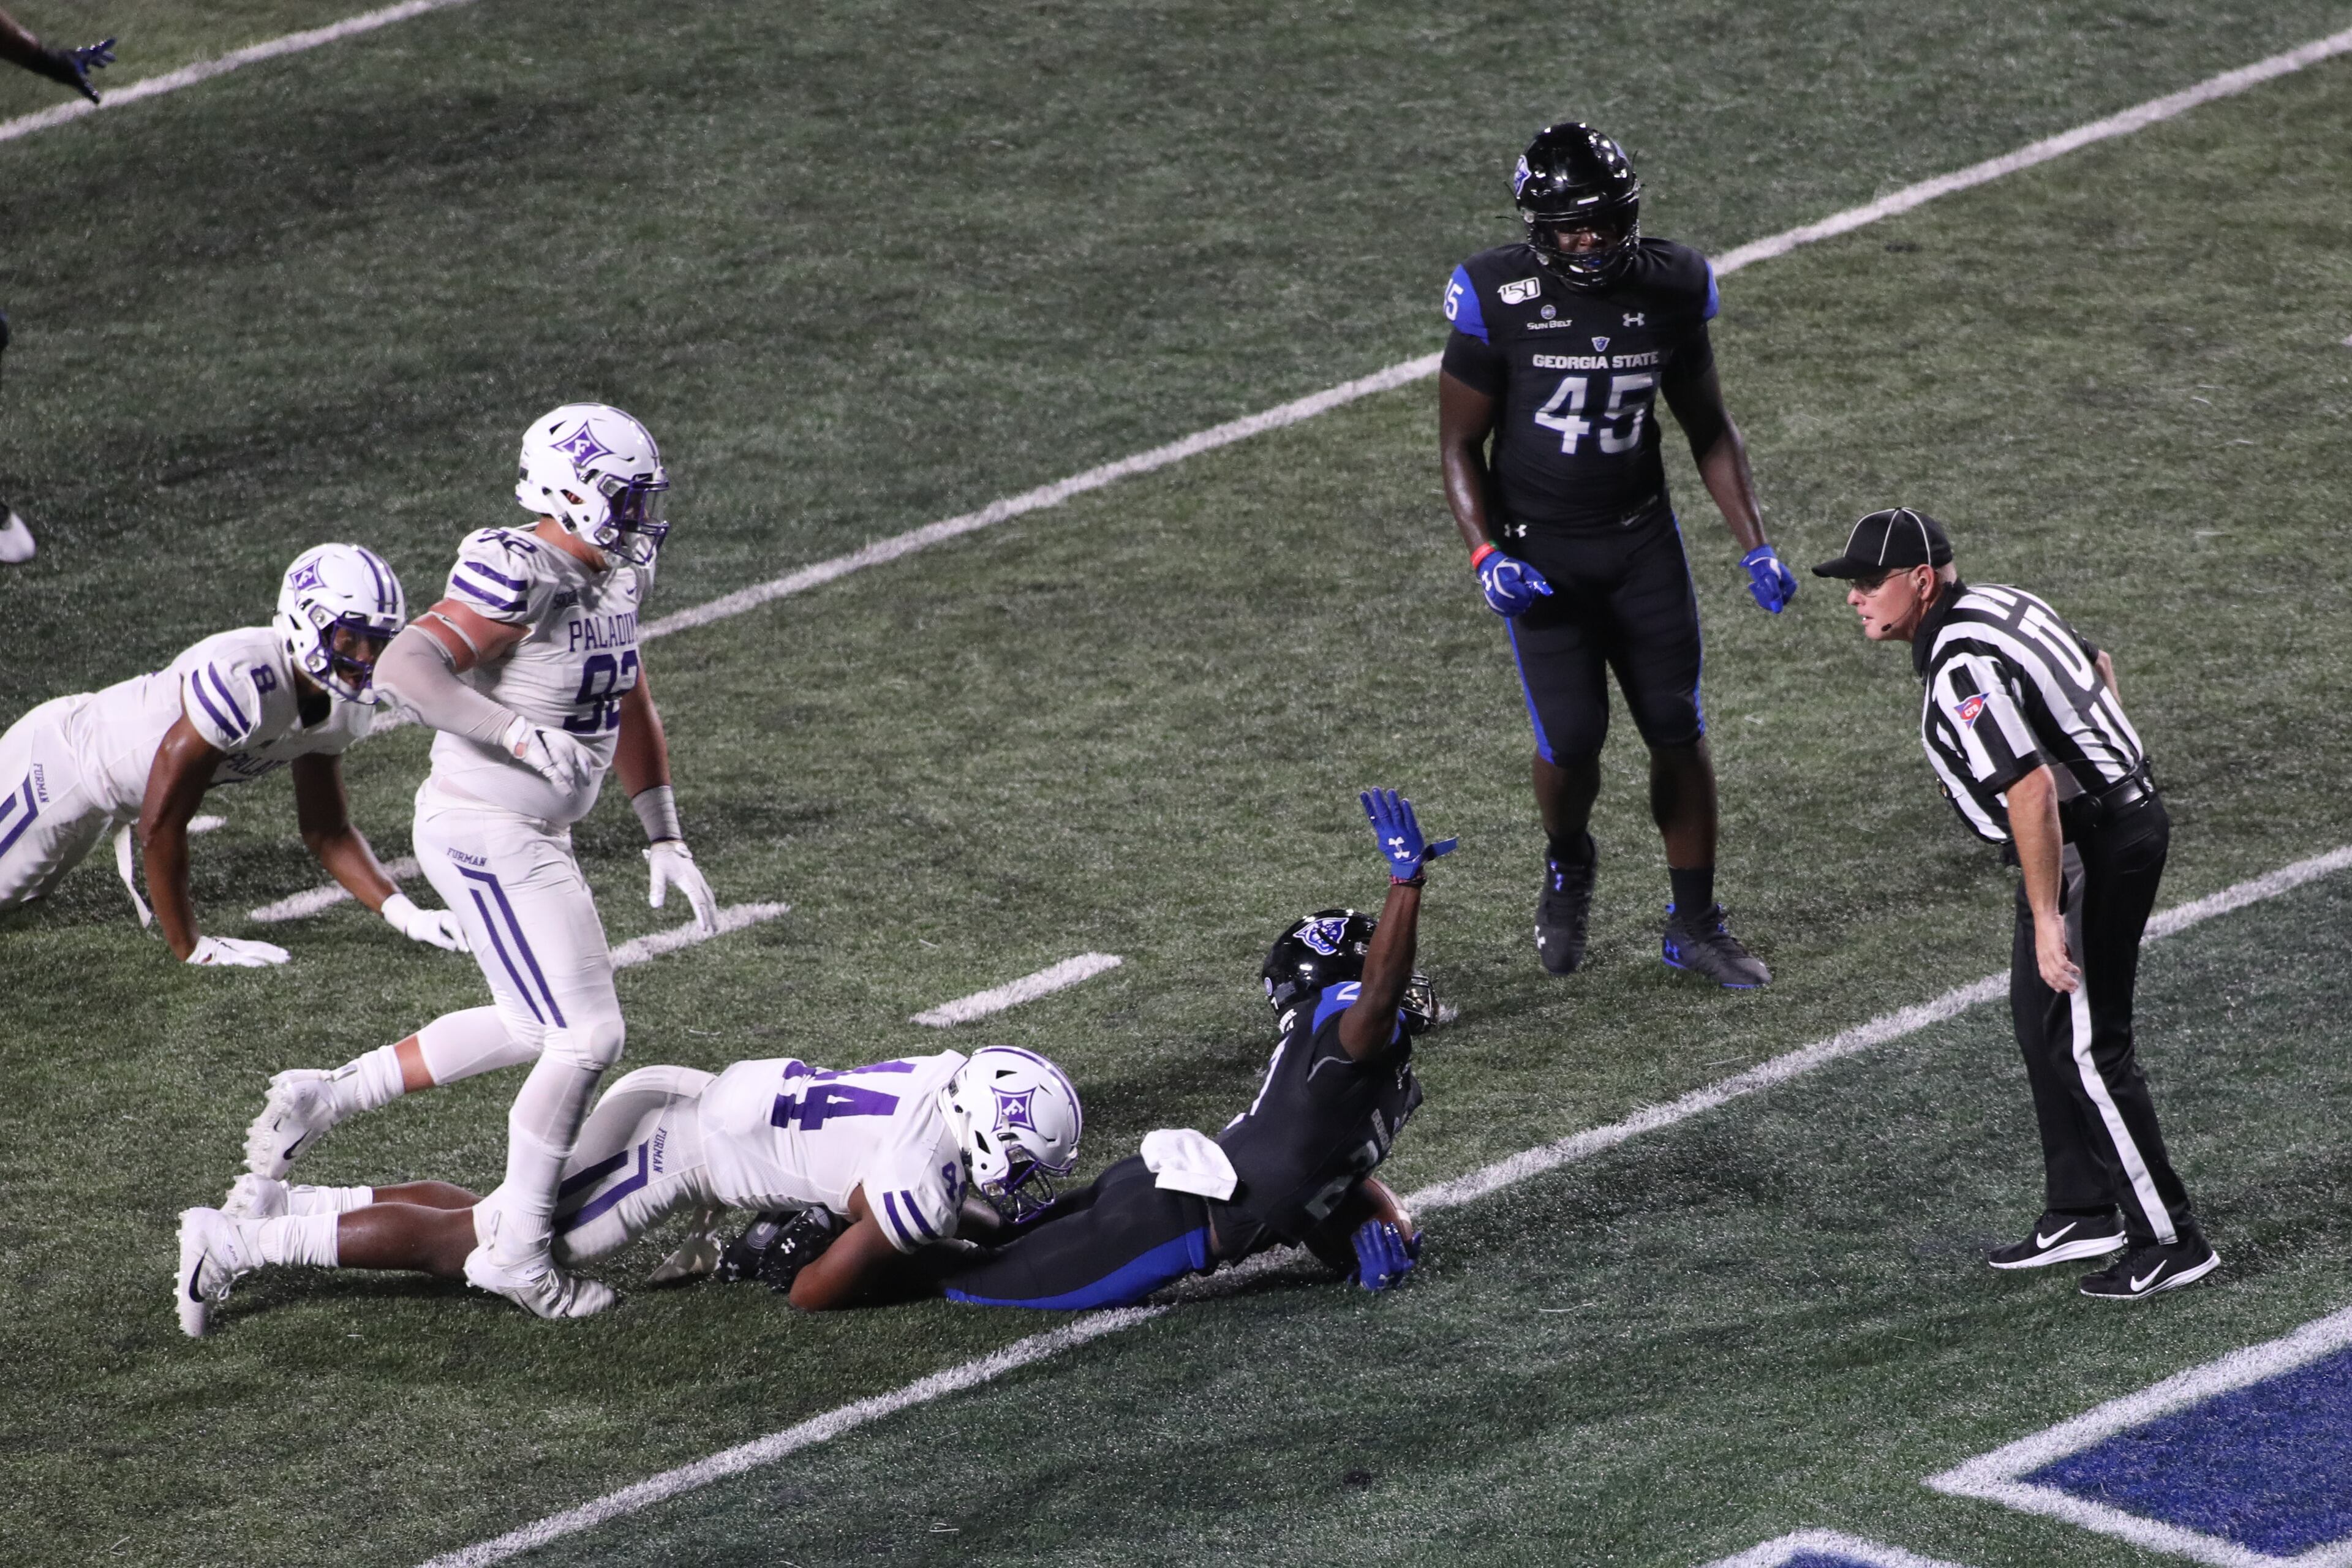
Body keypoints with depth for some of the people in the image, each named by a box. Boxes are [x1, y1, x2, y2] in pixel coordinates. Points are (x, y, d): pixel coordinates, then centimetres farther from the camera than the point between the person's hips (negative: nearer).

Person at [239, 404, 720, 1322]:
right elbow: (406, 667, -34)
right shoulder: (520, 579, -23)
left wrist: (665, 840, 15)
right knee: (586, 1037, -7)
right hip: (488, 837, -10)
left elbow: (631, 709, 19)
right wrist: (522, 736, -40)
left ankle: (324, 1098, 29)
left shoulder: (613, 577, 6)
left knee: (534, 1030, 21)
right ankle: (515, 1249, 4)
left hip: (530, 836, 10)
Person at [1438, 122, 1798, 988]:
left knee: (1678, 731, 2)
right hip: (1541, 550, -3)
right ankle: (1566, 865, 23)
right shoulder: (1499, 301, -14)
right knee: (1572, 738, -11)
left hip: (1642, 537, 3)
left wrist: (1755, 545, 0)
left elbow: (1709, 428, 8)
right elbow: (1459, 444, -6)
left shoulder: (1671, 290, -4)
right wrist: (1487, 557, -19)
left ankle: (1694, 924, 17)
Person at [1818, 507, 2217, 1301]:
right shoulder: (2000, 602, 7)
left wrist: (2047, 919, -30)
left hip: (2087, 845, -11)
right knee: (2041, 1022, 19)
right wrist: (2106, 755, 32)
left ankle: (2170, 1241, 1)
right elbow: (2096, 661, 23)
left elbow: (2031, 790, -32)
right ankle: (2080, 1214, 29)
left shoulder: (1961, 669, -25)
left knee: (2087, 1049, -5)